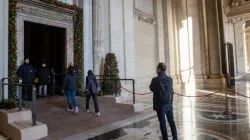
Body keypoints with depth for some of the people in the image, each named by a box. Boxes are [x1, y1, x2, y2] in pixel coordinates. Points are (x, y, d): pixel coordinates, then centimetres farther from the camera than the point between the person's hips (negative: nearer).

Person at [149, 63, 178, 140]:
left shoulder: (155, 80, -16)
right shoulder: (170, 79, -1)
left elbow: (152, 89, 1)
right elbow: (171, 90, 10)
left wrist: (150, 85, 22)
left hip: (160, 105, -4)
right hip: (169, 104, 5)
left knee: (163, 123, 6)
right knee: (171, 121, 17)